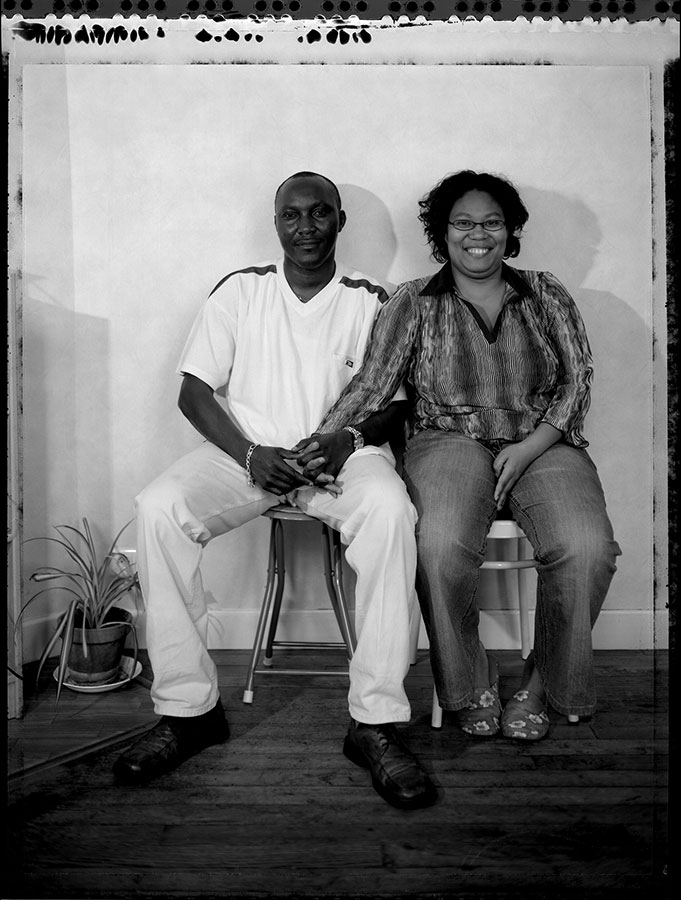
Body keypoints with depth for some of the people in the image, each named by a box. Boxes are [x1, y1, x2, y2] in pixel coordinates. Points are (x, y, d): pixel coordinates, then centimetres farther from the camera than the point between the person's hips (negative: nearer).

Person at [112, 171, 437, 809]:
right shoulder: (240, 290, 10)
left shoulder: (369, 300, 9)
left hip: (342, 453, -1)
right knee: (158, 509, -27)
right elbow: (193, 391, 3)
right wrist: (251, 455, -13)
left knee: (389, 509, -34)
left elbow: (397, 402, 7)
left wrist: (351, 438, -16)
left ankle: (375, 721, -25)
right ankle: (187, 708, -14)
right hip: (247, 450, 1)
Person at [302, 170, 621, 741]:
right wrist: (323, 440, -16)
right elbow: (373, 382, 1)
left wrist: (530, 448, -9)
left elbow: (578, 378, 8)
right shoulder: (414, 302, 11)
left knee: (587, 549, -27)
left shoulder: (546, 295, 15)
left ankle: (542, 684, -1)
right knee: (441, 546, -33)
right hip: (450, 441, -1)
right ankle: (471, 684, -5)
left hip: (544, 444, 2)